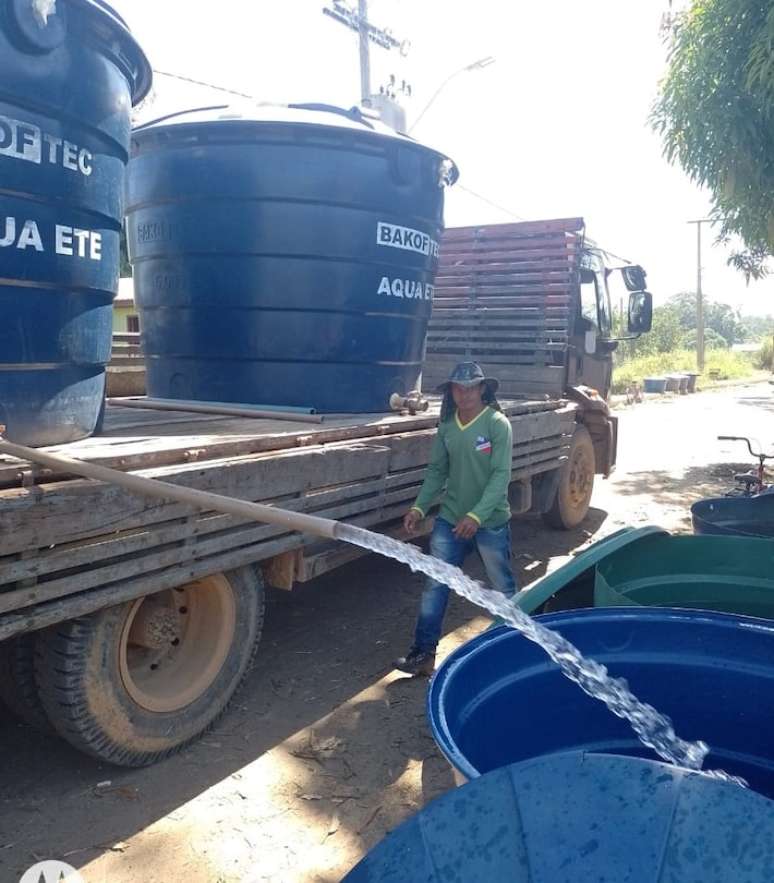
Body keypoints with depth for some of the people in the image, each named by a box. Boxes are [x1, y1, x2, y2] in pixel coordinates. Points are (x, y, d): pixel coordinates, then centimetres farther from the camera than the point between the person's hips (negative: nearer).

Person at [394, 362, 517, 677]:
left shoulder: (498, 424, -13)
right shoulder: (446, 425, 2)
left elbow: (501, 475, -19)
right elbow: (437, 471, 8)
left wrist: (476, 515, -29)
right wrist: (419, 507, -5)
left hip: (491, 521, -4)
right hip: (450, 519, 4)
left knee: (502, 588, 13)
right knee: (434, 585, 3)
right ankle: (423, 653, 11)